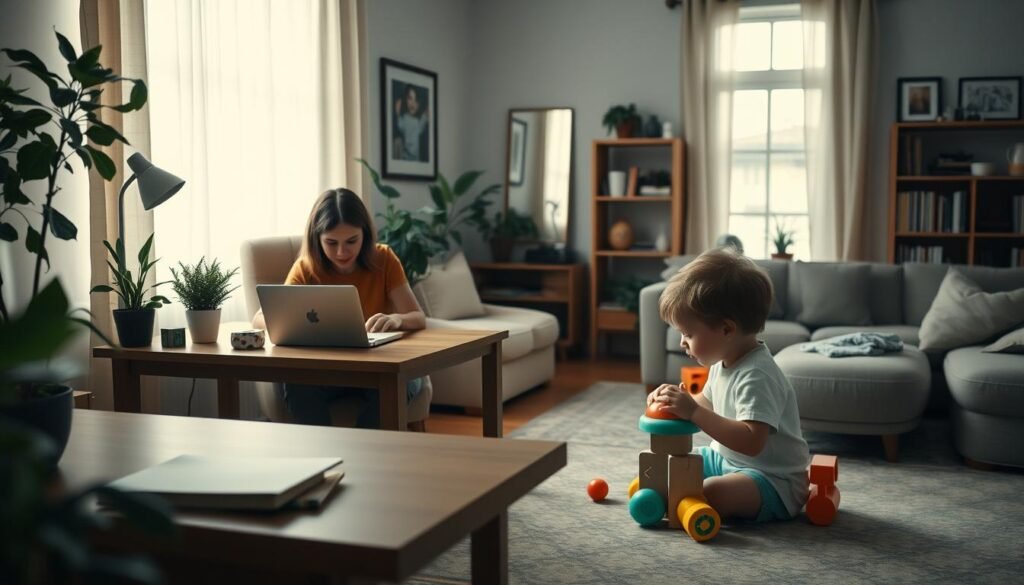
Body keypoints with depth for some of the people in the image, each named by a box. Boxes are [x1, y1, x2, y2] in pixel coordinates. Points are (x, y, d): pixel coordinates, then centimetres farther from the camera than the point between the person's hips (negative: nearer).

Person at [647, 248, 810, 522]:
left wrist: (693, 412, -36)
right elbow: (709, 403, 23)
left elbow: (751, 441, -37)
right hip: (726, 459, 10)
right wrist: (680, 401, 1)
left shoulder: (757, 376, -27)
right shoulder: (723, 363, 3)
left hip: (774, 481, -10)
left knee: (710, 492, -35)